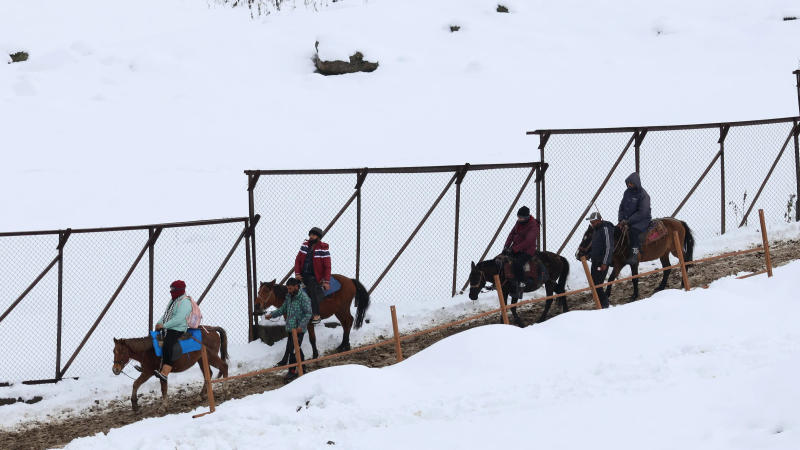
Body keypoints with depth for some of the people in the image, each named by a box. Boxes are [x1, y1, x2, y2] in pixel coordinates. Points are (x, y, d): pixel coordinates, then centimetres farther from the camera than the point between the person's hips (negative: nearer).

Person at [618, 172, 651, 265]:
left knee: (633, 230, -36)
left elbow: (642, 213, -21)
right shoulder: (627, 192, 8)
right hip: (627, 220, 8)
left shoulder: (643, 195, -14)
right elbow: (622, 208, 13)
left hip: (642, 220, -8)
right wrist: (621, 220, -4)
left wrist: (628, 221, -23)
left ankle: (634, 253, -36)